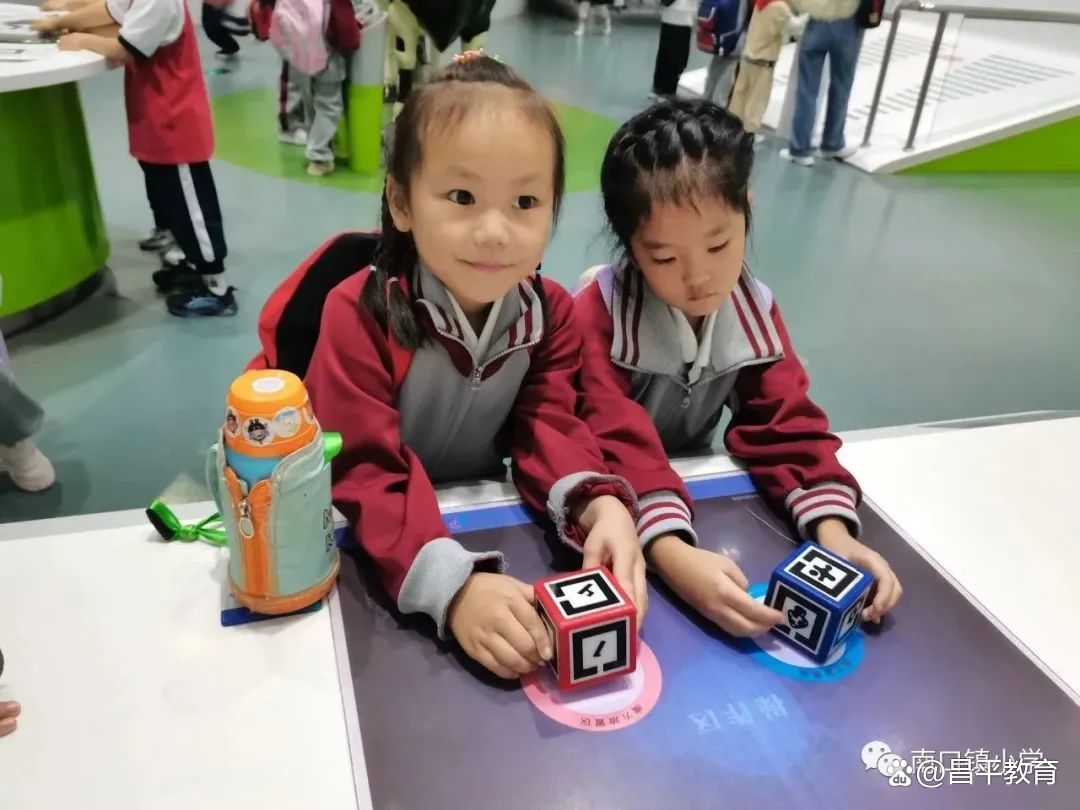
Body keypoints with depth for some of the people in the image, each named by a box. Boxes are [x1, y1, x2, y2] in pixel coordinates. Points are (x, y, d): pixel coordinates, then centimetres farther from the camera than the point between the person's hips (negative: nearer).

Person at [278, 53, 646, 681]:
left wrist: (600, 506, -36)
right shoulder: (359, 314, -23)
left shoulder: (553, 313, -9)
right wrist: (453, 583, -44)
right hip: (371, 540, -3)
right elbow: (366, 474, -29)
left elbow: (549, 429, -14)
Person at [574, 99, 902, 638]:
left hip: (692, 484, 5)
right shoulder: (596, 315, -24)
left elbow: (785, 425, -11)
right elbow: (617, 444, -32)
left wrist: (834, 531, -26)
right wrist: (673, 554, -45)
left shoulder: (755, 312, -8)